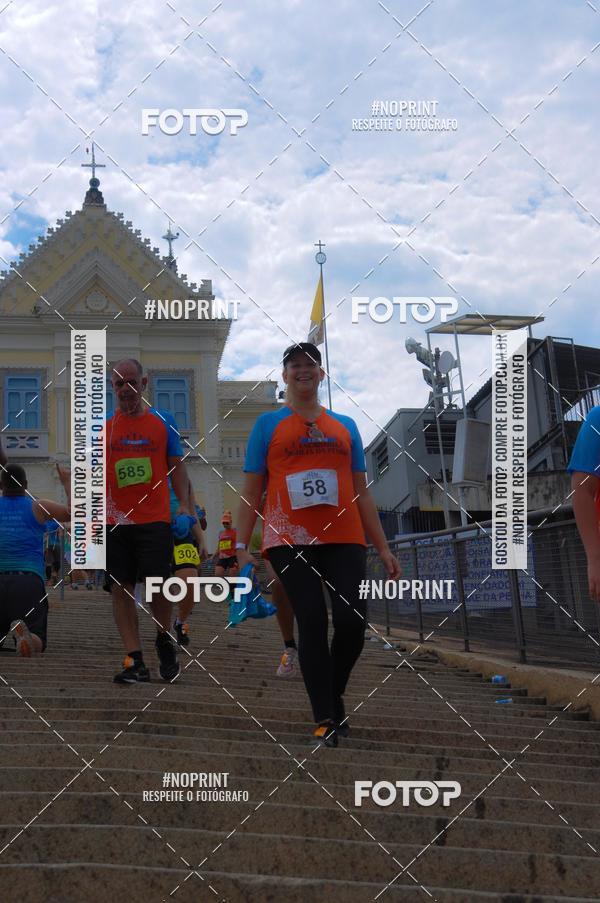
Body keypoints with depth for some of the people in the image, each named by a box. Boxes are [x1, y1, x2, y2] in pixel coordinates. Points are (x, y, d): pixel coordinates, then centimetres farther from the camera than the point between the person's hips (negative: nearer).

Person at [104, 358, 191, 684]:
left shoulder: (163, 421, 7)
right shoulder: (102, 425, 8)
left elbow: (176, 465, 9)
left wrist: (184, 504, -2)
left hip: (155, 519, -2)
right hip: (115, 521, 2)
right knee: (121, 588, -1)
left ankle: (164, 641, 20)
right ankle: (135, 661, 2)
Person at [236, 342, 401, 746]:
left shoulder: (346, 426, 17)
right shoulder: (268, 424, 9)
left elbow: (361, 492, 17)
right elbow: (252, 492, 7)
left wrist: (383, 547, 11)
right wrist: (242, 547, -3)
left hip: (344, 540, 3)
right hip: (290, 541, -2)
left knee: (352, 619, -9)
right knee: (312, 622, -9)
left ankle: (334, 695, 17)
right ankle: (326, 719, -3)